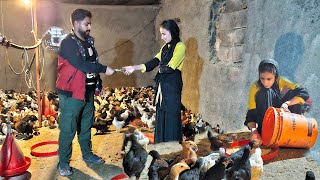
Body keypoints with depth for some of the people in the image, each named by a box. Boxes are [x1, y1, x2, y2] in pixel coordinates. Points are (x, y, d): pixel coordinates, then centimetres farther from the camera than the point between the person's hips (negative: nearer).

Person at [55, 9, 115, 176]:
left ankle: (87, 154, 33)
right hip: (71, 94, -7)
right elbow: (81, 65, -23)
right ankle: (63, 163, 16)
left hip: (88, 92, 7)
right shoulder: (68, 43, -13)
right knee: (68, 130, 1)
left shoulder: (89, 41, 11)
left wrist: (99, 85, 13)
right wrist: (104, 69, -16)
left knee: (86, 127, 18)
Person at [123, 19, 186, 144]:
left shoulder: (180, 47, -10)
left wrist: (160, 68, 4)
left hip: (172, 87, -8)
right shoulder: (165, 47, 15)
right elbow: (153, 62, 7)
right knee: (161, 116, 13)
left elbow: (170, 68, -16)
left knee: (171, 116, -1)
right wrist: (134, 68, -2)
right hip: (162, 86, 8)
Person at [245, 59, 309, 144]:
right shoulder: (255, 87, -21)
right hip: (264, 119, -2)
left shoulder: (280, 82, -16)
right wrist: (254, 130, -40)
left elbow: (304, 93, -23)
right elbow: (251, 114, -23)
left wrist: (286, 103, -37)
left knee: (293, 93, -19)